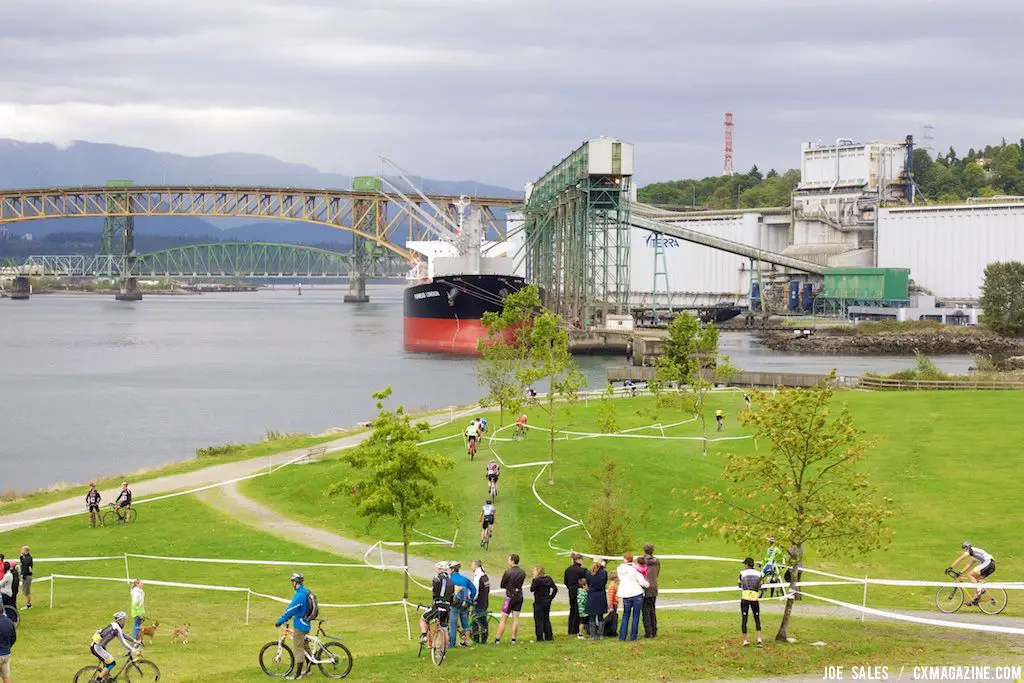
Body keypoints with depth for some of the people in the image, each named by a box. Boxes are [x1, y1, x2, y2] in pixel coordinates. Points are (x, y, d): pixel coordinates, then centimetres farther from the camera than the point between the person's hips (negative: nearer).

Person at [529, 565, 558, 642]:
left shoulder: (537, 580, -16)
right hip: (547, 601, 7)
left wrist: (533, 580, -2)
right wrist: (550, 597, 9)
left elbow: (532, 589, -9)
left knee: (538, 620, 0)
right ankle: (548, 636, 15)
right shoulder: (549, 579, 5)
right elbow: (555, 589, 7)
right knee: (546, 619, 15)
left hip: (539, 602, -7)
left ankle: (540, 637, -1)